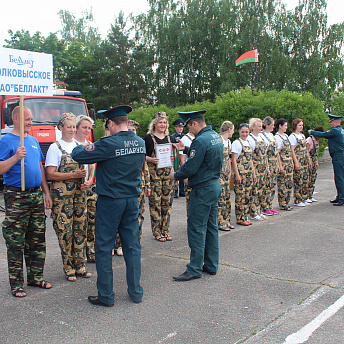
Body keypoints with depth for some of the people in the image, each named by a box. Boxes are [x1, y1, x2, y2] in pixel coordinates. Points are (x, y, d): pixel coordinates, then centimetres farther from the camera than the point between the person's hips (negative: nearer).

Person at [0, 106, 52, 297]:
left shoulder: (34, 141, 15)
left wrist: (47, 193, 15)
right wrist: (16, 157, -26)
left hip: (37, 194, 6)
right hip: (16, 197, -6)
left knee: (37, 240, 10)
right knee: (16, 243, 0)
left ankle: (36, 277, 22)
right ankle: (16, 283, 9)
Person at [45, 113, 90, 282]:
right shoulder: (55, 147, -2)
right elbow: (50, 174, -9)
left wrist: (85, 182, 2)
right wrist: (74, 175, -15)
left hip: (79, 193, 5)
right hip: (62, 194, -4)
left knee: (80, 229, 6)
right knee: (65, 230, -2)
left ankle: (80, 266, 15)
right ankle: (68, 268, 10)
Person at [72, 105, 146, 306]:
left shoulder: (108, 144, -18)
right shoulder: (141, 143, 2)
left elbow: (78, 156, -12)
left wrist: (80, 147, 13)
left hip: (110, 201, -6)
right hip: (132, 200, 6)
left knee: (104, 248, 6)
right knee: (133, 246, 13)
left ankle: (106, 296, 14)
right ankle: (136, 292, 22)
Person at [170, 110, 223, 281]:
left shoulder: (200, 140, -19)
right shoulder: (216, 137, 10)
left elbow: (191, 168, -20)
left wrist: (175, 175, -3)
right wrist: (186, 149, 22)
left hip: (202, 190, -10)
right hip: (215, 185, 10)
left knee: (197, 229, -3)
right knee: (211, 226, 14)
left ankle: (194, 269, 3)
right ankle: (211, 266, 22)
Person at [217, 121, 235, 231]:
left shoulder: (228, 142, 14)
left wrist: (230, 172, 17)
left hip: (226, 174, 9)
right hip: (218, 173, -9)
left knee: (227, 197, 10)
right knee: (221, 198, -6)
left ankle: (226, 221, 18)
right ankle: (220, 223, 1)